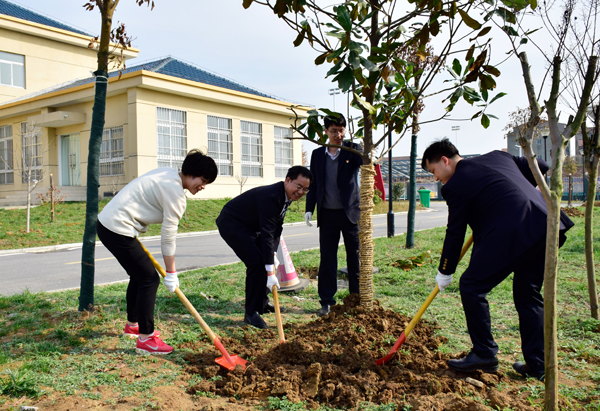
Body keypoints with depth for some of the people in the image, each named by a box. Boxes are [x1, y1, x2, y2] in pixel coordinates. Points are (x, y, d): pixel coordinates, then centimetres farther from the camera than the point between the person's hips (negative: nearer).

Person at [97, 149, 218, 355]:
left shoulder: (168, 174, 10)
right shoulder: (176, 193, -18)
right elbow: (168, 237, -15)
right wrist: (171, 274, -7)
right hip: (118, 230, -10)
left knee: (139, 275, 21)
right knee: (149, 279, -5)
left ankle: (132, 325, 39)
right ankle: (145, 339, 2)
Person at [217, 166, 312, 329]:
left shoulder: (287, 196, -3)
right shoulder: (271, 197, -32)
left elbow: (276, 228, 5)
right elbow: (266, 234, -35)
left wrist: (273, 254, -3)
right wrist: (270, 272, -35)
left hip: (249, 226, 10)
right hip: (231, 224, -10)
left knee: (265, 259, 11)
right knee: (257, 262, -18)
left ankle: (262, 303, 28)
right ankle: (251, 312, -8)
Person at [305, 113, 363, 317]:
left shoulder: (352, 149, 2)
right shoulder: (317, 154, 9)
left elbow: (364, 160, -19)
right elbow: (313, 183, 11)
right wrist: (309, 208, 4)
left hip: (350, 212, -2)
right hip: (327, 214, 2)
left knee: (355, 257, 5)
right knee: (327, 259, 6)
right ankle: (326, 301, 15)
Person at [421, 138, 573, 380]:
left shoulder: (456, 185, -1)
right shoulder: (497, 156, 20)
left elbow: (455, 233, 2)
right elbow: (540, 168, 26)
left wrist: (444, 273, 13)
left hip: (512, 234, -9)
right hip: (546, 225, 9)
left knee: (471, 286, 4)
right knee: (528, 294, 19)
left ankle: (485, 354, 10)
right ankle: (537, 365, 22)